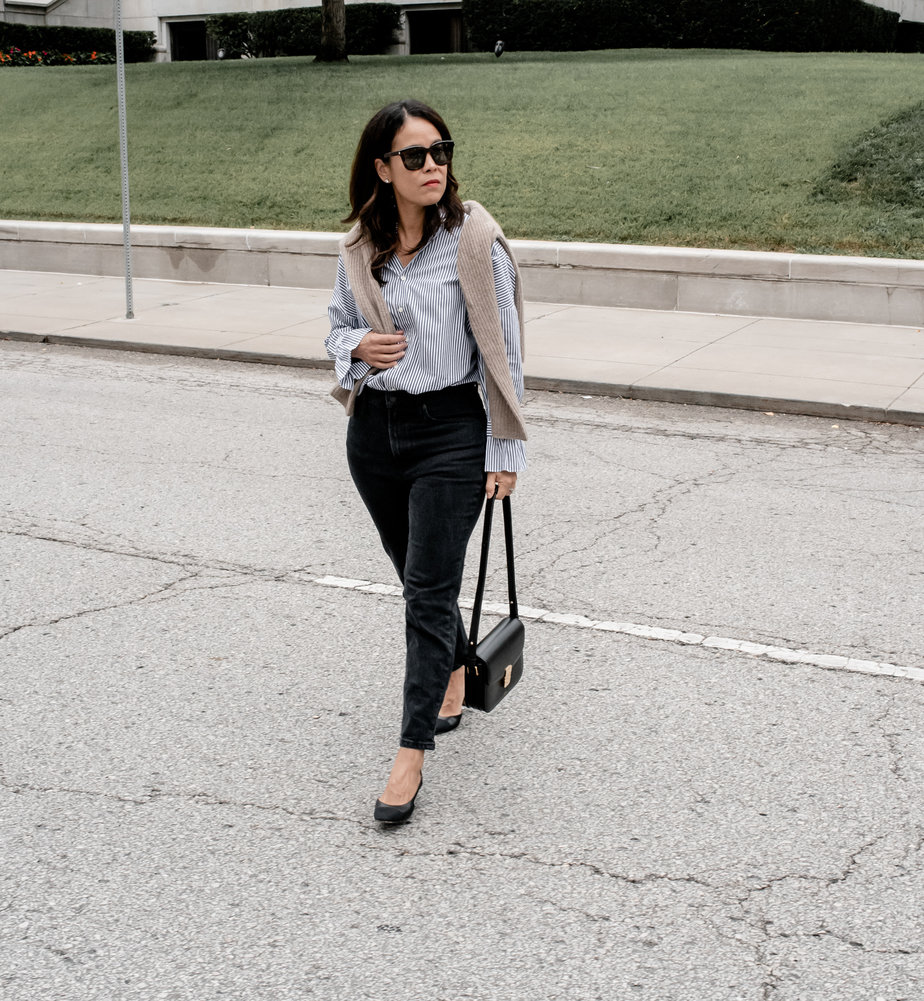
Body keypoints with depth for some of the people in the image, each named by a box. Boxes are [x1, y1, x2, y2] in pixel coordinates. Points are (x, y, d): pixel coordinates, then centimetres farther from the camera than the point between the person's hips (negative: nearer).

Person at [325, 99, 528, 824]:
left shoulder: (475, 239, -9)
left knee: (429, 590, -8)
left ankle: (412, 752, -1)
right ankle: (455, 676, 44)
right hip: (374, 430, 5)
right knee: (416, 576, 19)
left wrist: (505, 449, -7)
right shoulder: (359, 247, 4)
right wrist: (358, 346, -6)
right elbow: (337, 325, 18)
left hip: (451, 430, -5)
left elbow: (503, 349, -7)